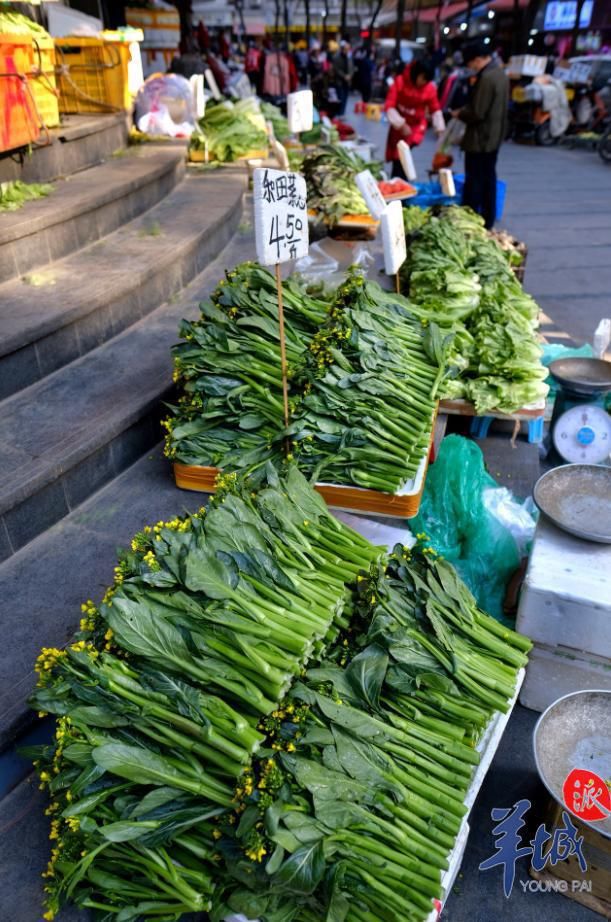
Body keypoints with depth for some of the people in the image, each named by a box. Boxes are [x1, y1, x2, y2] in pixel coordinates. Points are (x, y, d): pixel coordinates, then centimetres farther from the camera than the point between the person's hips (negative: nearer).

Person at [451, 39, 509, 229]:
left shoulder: (486, 78, -21)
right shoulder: (500, 74, 10)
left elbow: (477, 113, -23)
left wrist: (459, 113, -5)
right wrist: (465, 110, 14)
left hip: (480, 139, -10)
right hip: (495, 136, 10)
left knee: (474, 181, -3)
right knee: (488, 179, 15)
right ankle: (487, 221, 23)